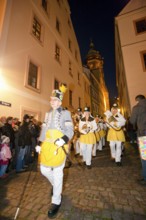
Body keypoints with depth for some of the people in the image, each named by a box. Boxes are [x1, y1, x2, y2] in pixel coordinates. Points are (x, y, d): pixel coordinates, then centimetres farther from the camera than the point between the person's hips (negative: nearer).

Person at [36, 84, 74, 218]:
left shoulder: (66, 113, -2)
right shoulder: (48, 114, 15)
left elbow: (70, 130, -9)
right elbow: (44, 130, 17)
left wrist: (63, 140, -26)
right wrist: (40, 144, 14)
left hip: (59, 146, -6)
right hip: (47, 146, 6)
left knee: (57, 173, 2)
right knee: (44, 170, 14)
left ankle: (56, 202, 24)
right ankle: (55, 185, 46)